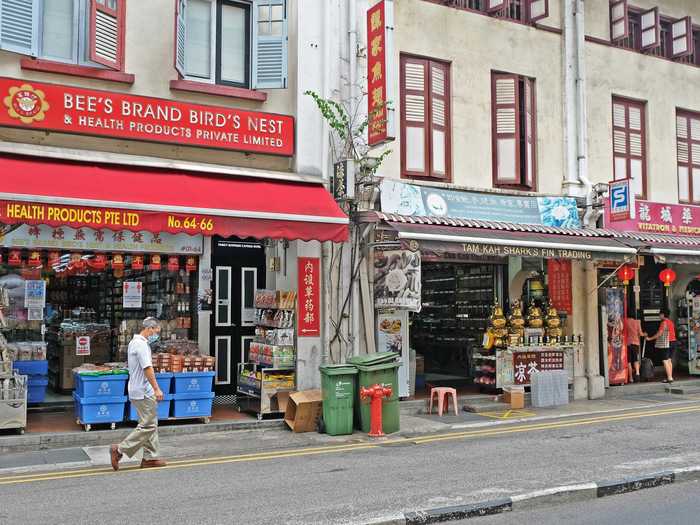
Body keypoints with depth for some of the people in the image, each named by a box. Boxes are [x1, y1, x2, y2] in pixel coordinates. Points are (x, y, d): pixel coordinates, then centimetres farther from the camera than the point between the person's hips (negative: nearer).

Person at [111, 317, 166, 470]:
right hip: (143, 393, -11)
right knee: (147, 426, -6)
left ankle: (150, 457, 16)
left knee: (151, 425, 13)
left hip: (139, 391, 11)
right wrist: (156, 389, -23)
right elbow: (147, 368, -24)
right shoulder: (141, 344, -17)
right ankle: (119, 450, -2)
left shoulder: (135, 342, 16)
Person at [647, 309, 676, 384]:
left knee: (665, 361, -7)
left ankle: (669, 378, -10)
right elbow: (671, 333, 18)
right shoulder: (671, 322, 13)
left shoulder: (664, 322, -14)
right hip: (672, 342, 9)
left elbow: (659, 334, -16)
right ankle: (670, 377, 14)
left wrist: (650, 338, -7)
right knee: (669, 360, 12)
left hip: (665, 344, -9)